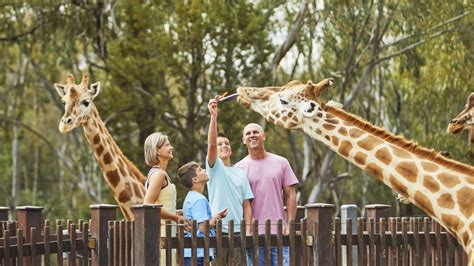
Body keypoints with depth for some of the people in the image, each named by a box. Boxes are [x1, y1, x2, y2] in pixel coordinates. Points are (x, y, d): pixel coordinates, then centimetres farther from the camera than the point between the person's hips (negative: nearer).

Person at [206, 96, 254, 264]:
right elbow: (211, 144, -15)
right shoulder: (214, 167, 3)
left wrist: (248, 230, -1)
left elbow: (246, 204, 11)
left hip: (237, 231, 4)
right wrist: (213, 116, -25)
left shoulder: (240, 173, 14)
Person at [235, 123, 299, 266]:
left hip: (279, 232, 0)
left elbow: (290, 195, 7)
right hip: (253, 233, 0)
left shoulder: (281, 163, 8)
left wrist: (290, 223, -3)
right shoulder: (239, 168, 5)